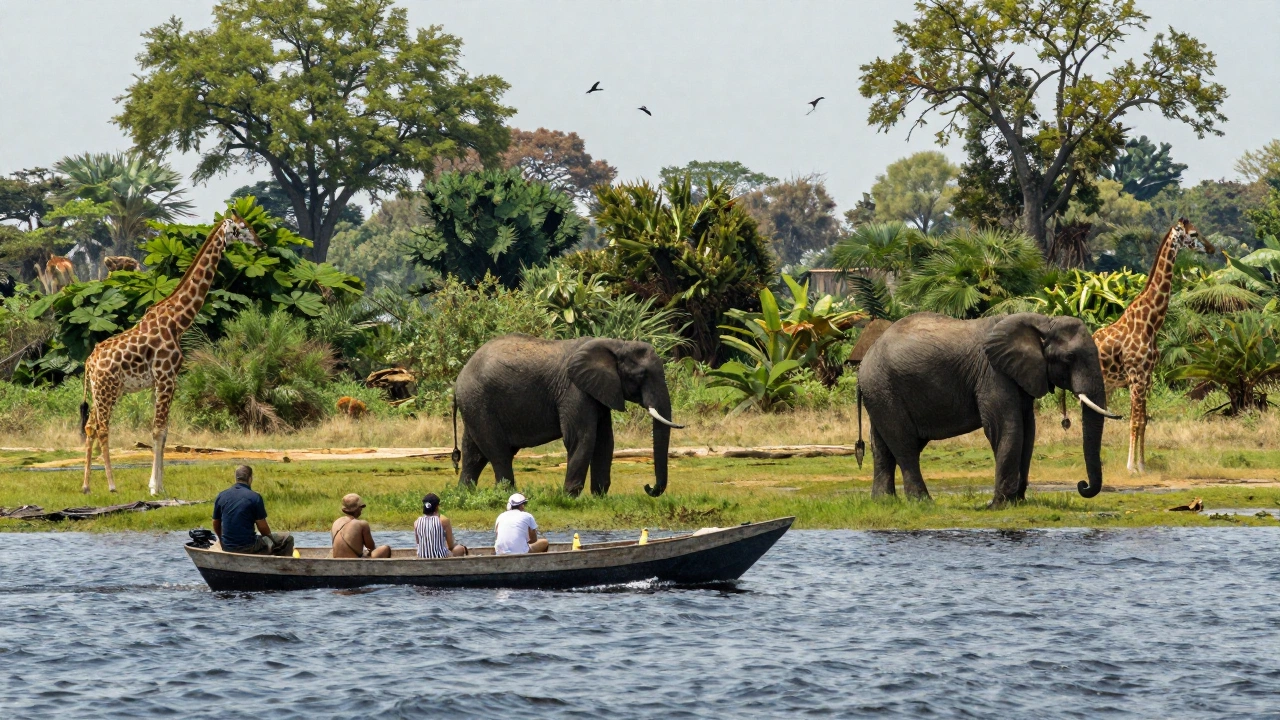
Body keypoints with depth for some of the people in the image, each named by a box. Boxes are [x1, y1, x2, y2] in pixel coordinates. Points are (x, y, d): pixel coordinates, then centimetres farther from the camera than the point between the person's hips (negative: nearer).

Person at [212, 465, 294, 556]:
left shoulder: (221, 496, 2)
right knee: (287, 539, 9)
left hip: (227, 548, 6)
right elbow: (263, 527, -8)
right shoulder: (255, 497, -12)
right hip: (247, 548, -6)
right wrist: (269, 537, 14)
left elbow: (216, 524, 12)